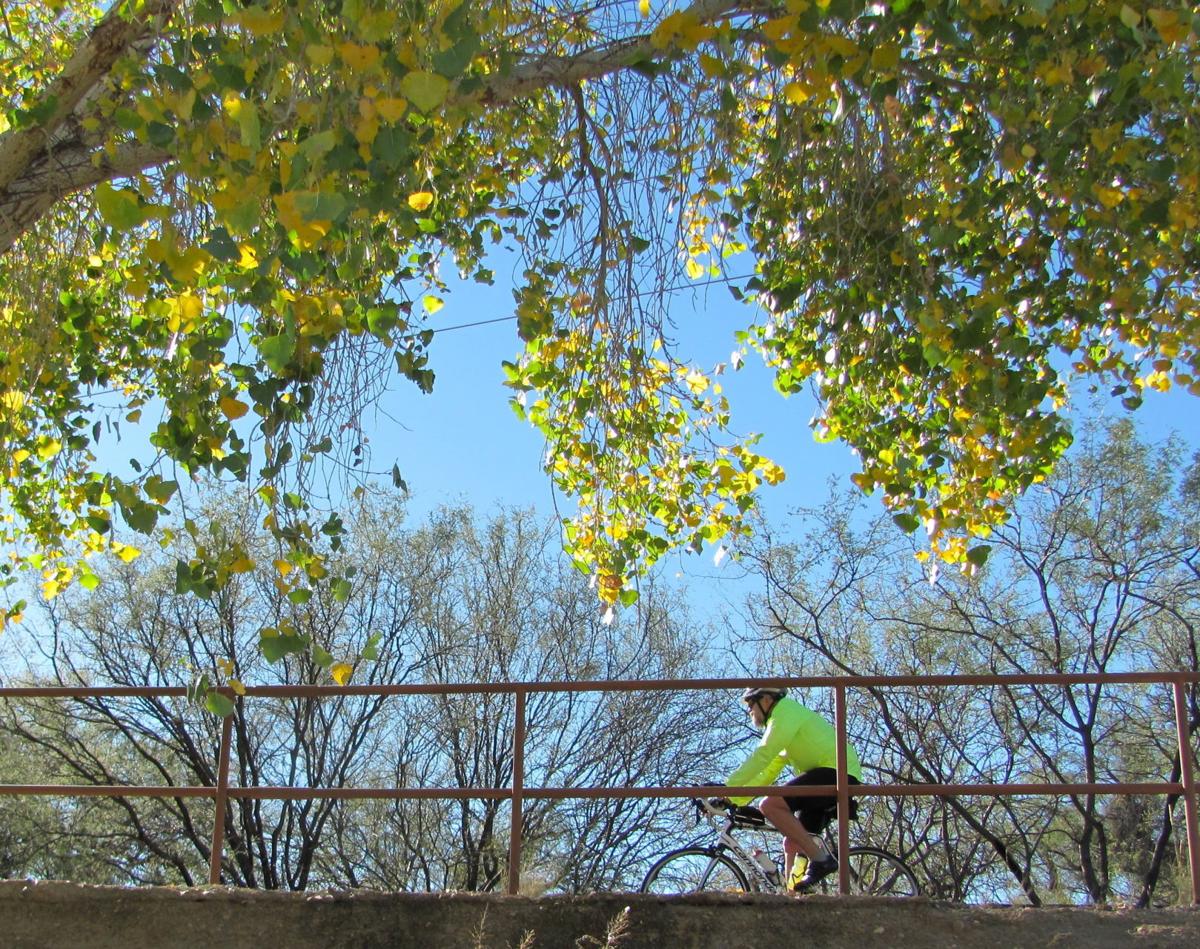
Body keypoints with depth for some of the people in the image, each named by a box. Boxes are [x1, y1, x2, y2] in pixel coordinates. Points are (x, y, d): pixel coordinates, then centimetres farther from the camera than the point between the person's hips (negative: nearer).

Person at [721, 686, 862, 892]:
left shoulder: (786, 710, -4)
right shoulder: (781, 721, 26)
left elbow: (762, 755, -15)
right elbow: (767, 773, 23)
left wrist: (728, 787, -14)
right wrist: (733, 799, 14)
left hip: (837, 770, -10)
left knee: (770, 804, -22)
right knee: (792, 843, 8)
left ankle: (820, 858, -20)